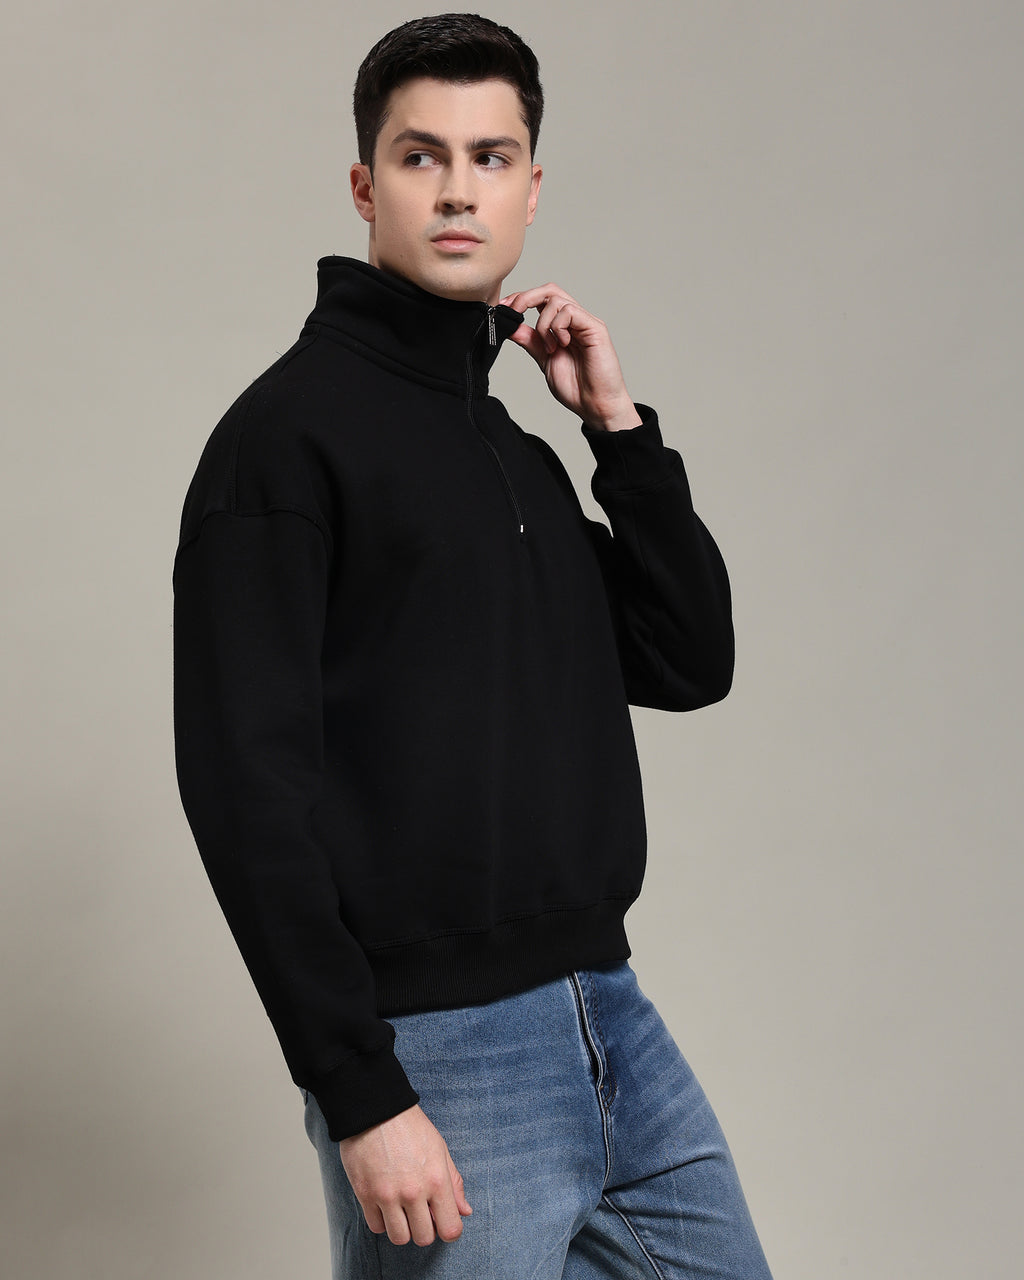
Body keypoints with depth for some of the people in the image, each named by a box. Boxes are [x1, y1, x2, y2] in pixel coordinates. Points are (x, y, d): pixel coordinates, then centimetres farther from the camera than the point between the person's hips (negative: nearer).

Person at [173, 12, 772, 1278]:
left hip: (610, 1017, 8)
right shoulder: (289, 430, -8)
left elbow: (691, 666, 11)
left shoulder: (522, 456, 16)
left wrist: (619, 426, 4)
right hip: (439, 1054, -7)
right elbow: (245, 783, -15)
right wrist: (359, 1095, -19)